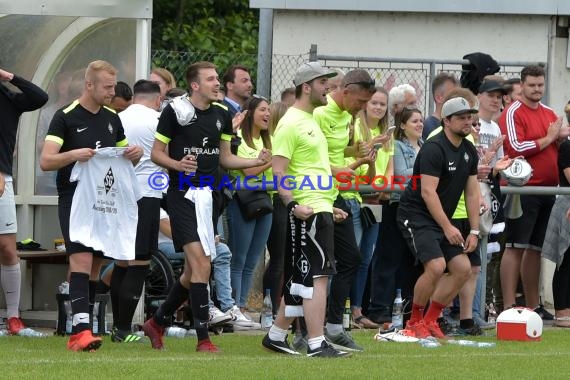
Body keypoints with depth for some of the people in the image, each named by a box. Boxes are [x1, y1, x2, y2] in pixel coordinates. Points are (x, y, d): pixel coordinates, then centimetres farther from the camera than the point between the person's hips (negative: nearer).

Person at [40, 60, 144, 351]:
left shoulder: (112, 119, 13)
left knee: (95, 266, 6)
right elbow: (45, 161, -12)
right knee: (81, 260, -19)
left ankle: (78, 334, 10)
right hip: (74, 198, -6)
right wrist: (73, 155, -30)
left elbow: (124, 157, 23)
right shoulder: (66, 117, -6)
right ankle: (82, 329, -28)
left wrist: (135, 154, -1)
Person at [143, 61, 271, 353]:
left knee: (194, 271, 11)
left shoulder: (221, 115, 11)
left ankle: (157, 322, 29)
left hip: (210, 195, 7)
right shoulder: (175, 111, -6)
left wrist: (256, 161, 2)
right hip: (184, 195, -7)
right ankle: (203, 339, -16)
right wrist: (177, 164, -22)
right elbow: (156, 153, -2)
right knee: (200, 264, -18)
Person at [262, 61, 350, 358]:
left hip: (321, 209, 10)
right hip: (306, 211, -10)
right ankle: (317, 344, -13)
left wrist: (331, 206, 27)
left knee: (300, 278, 13)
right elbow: (278, 170, -18)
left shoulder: (310, 121, 20)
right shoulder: (291, 124, -11)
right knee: (317, 276, -12)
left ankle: (276, 336, 21)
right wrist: (292, 204, -28)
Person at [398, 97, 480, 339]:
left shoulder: (469, 152, 8)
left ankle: (430, 321, 9)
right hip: (416, 216, -9)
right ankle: (415, 322, -5)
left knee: (463, 268, -1)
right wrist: (447, 228, -26)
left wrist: (474, 231, 5)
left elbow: (472, 193, 12)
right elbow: (428, 192, -24)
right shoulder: (434, 149, -19)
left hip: (442, 219, 9)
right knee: (436, 266, -23)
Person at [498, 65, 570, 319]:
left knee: (535, 248, 11)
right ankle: (509, 306, -10)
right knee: (516, 247, -8)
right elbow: (516, 147, -18)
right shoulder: (513, 113, -6)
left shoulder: (549, 114, 17)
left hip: (548, 189, 7)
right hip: (523, 190, -7)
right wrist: (548, 139, -11)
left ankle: (533, 305, 15)